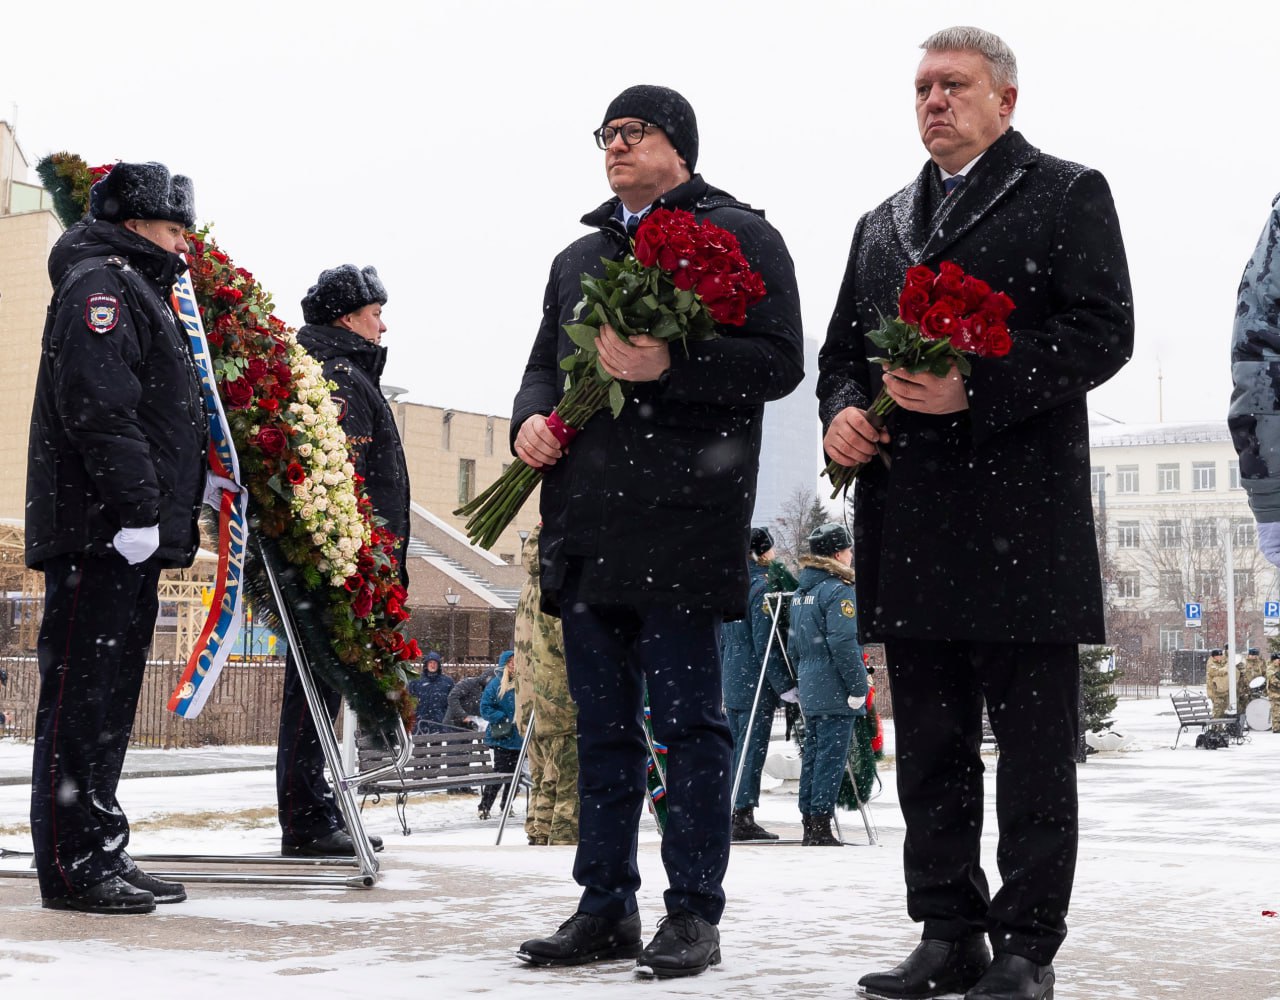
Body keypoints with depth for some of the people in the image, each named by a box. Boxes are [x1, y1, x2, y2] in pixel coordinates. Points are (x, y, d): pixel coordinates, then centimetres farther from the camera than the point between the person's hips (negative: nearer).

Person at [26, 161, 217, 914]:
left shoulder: (142, 293, 25)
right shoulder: (100, 285, -8)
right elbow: (98, 405, -20)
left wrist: (199, 482, 17)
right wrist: (136, 506, -24)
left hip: (132, 538, 11)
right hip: (98, 531, -11)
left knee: (111, 699, 12)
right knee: (82, 696, -7)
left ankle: (102, 852, 18)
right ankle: (72, 866, -4)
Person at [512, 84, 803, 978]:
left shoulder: (739, 235, 4)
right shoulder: (578, 257, 24)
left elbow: (778, 360, -6)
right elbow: (545, 362, 27)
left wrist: (668, 366, -18)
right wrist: (531, 417, 4)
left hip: (682, 518, -6)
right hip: (586, 524, 6)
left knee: (687, 721, -3)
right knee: (603, 725, 10)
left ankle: (695, 913, 4)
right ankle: (606, 907, 17)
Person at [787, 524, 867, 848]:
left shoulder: (800, 591, 15)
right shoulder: (838, 590, -12)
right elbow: (844, 644, -20)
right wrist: (858, 687, -15)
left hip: (809, 691, 8)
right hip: (835, 693, -8)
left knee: (812, 757, 11)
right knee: (831, 760, -5)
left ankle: (810, 828, 15)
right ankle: (821, 829, -5)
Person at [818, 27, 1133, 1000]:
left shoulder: (1069, 194, 5)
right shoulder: (883, 224, 23)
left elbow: (1102, 330, -7)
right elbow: (842, 347, 23)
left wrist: (976, 387, -17)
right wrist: (843, 409, 0)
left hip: (1023, 512, -6)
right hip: (910, 518, 6)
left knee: (1033, 746, -1)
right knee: (930, 745, 9)